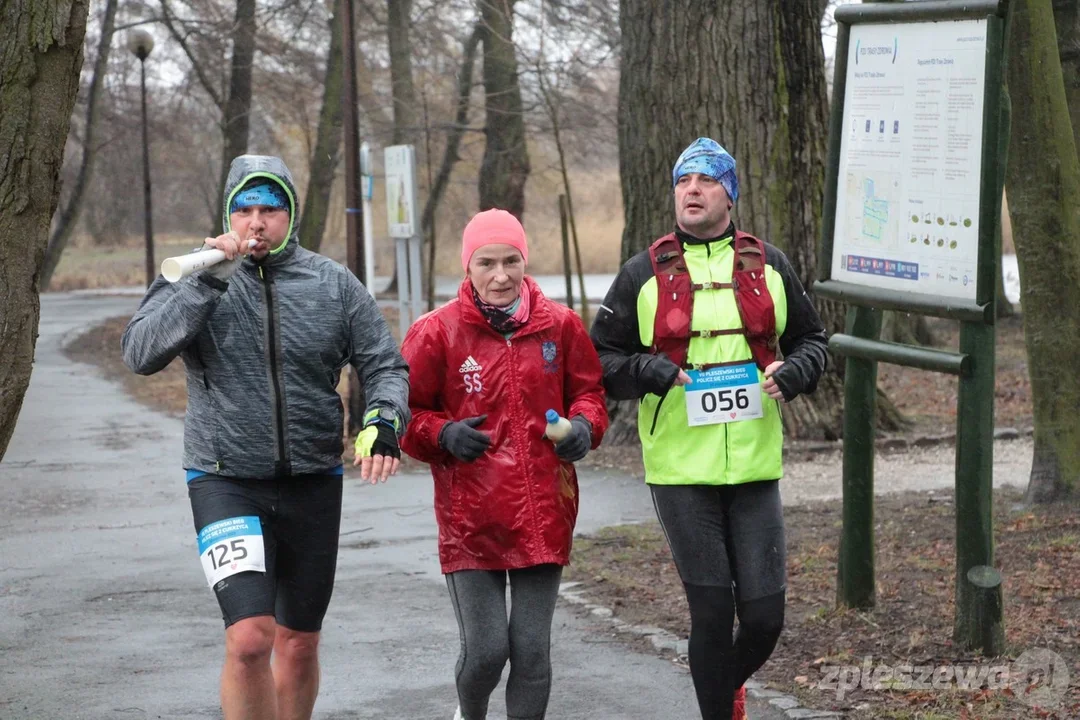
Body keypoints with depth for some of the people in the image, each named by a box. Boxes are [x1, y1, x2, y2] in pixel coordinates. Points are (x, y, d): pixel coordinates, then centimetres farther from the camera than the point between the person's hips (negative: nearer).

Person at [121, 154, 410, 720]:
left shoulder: (333, 284, 2)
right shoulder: (192, 282, -2)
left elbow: (385, 366, 5)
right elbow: (141, 353, -15)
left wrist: (383, 422, -15)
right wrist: (208, 280, -20)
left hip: (312, 483, 3)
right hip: (226, 482, -3)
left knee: (299, 645, 13)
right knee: (249, 638, -19)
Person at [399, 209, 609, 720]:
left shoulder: (559, 325, 3)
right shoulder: (437, 332, -4)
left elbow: (588, 391, 15)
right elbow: (406, 414, 3)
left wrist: (584, 424, -6)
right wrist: (442, 434, -17)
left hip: (543, 514, 2)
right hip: (470, 518, -2)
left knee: (532, 650, 2)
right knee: (485, 650, -3)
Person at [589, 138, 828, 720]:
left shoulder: (769, 267, 9)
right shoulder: (643, 275, 3)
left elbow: (811, 340, 19)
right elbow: (601, 358, 5)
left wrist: (793, 372, -3)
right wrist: (649, 371, -14)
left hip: (755, 467, 2)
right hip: (681, 473, -2)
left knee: (765, 615, 2)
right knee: (711, 613, -2)